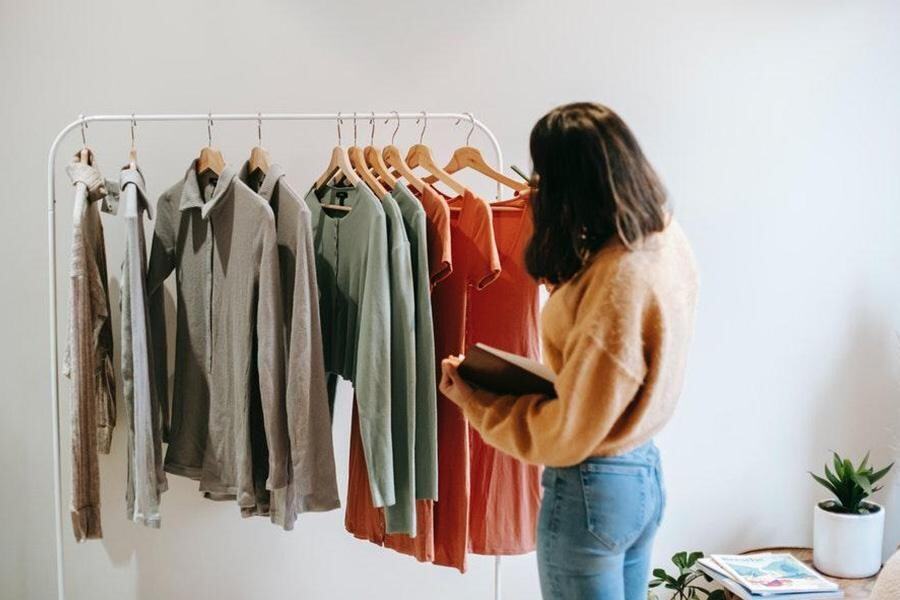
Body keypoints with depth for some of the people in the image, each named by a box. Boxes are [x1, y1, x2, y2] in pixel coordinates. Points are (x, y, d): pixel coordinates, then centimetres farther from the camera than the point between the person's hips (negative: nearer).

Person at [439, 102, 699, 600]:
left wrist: (474, 401, -11)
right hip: (645, 470, 9)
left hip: (591, 489, -9)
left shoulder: (615, 283, -29)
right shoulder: (667, 239, -2)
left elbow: (566, 435, -22)